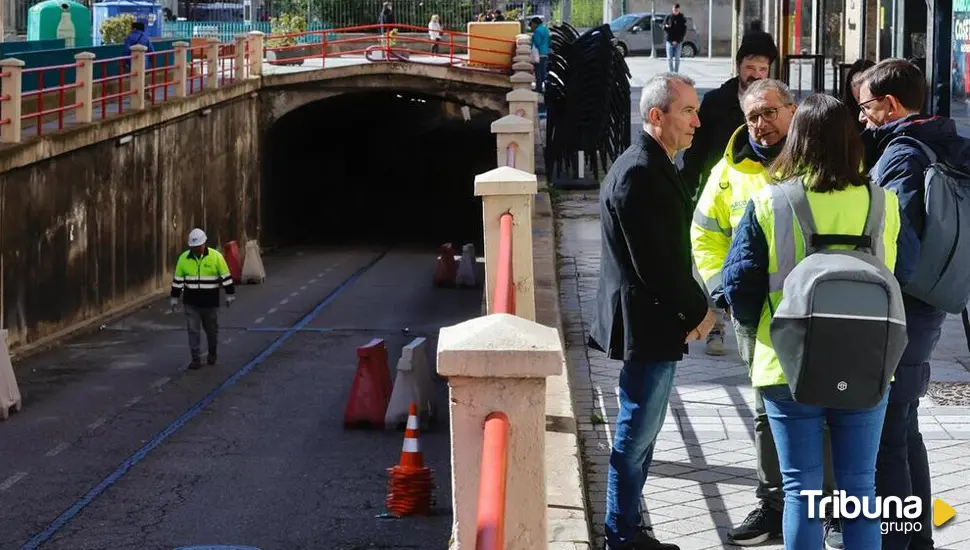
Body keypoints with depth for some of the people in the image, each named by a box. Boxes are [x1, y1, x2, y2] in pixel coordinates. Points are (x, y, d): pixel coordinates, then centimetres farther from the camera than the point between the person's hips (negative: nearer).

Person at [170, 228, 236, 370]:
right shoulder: (184, 258, -1)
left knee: (212, 329, 11)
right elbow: (177, 280, 6)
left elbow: (226, 277, -2)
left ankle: (212, 353, 33)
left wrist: (230, 295, -1)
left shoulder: (216, 257, -8)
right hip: (190, 303, 1)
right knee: (193, 330, -3)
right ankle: (196, 359, 2)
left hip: (210, 302, -1)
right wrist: (174, 298, 7)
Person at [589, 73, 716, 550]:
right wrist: (697, 311, -12)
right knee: (636, 436, -1)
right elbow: (655, 262, -23)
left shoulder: (654, 168, 13)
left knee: (641, 431, 16)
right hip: (646, 326, -10)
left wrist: (690, 308, 8)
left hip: (651, 322, 10)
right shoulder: (639, 175, -21)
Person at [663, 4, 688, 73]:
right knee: (669, 59, -3)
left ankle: (676, 73, 6)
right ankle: (671, 73, 1)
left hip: (678, 42, -1)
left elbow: (684, 31, 0)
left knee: (677, 59, 0)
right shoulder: (668, 18, 5)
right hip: (670, 41, 1)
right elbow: (664, 29, 4)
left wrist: (677, 40, -10)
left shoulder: (682, 19, 2)